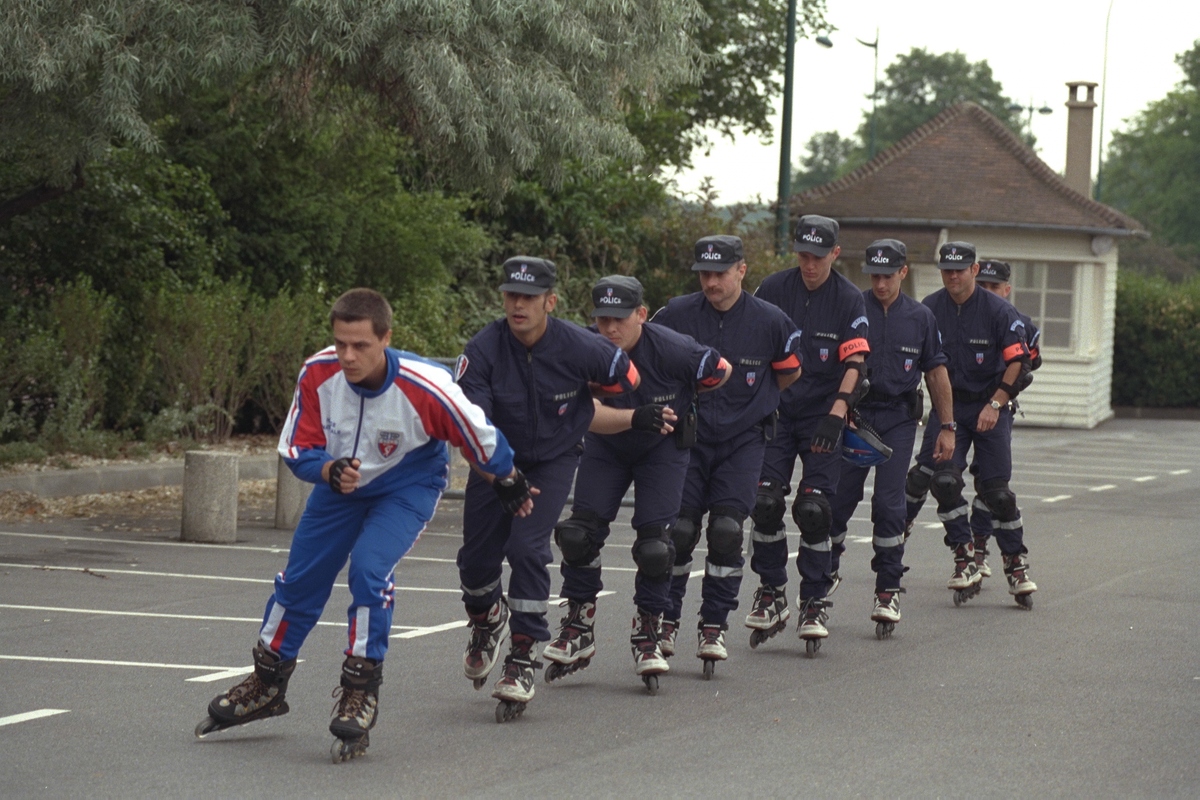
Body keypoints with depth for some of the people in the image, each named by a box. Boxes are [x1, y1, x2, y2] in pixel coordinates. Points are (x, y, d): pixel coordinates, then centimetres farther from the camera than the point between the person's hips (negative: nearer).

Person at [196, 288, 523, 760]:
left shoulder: (425, 389, -35)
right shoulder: (318, 375, -25)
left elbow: (484, 445, -18)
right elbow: (297, 451, -14)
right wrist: (331, 471, -35)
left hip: (407, 487, -4)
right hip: (339, 484, 4)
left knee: (370, 567, -26)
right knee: (300, 577, 7)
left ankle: (360, 692, -11)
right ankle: (267, 684, 29)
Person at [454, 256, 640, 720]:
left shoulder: (580, 348, -23)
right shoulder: (483, 350, -23)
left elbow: (629, 382, -4)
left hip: (554, 460, -2)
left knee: (527, 548, -19)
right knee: (477, 557, 2)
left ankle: (523, 661, -9)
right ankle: (487, 621, 38)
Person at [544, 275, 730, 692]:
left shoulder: (671, 349, -28)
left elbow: (722, 372, -10)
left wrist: (687, 407, 2)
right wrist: (635, 417, -35)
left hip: (662, 449, -2)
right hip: (606, 446, 2)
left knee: (654, 544, -11)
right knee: (579, 530, -7)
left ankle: (647, 635, 6)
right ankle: (577, 630, 8)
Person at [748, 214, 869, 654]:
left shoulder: (849, 300, -4)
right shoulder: (774, 289, 0)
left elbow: (855, 364, -9)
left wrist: (836, 414, -22)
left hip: (823, 415, -2)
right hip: (774, 411, 2)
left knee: (813, 508, -9)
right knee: (765, 502, -8)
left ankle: (814, 605, 2)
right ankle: (771, 595, 9)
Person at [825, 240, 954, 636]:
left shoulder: (920, 317, 6)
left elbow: (936, 372, 12)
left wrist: (947, 427, 11)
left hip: (898, 419, 1)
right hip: (853, 415, -1)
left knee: (888, 504, -5)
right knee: (838, 500, -2)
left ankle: (888, 590, 1)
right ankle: (826, 571, 20)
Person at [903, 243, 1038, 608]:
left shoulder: (999, 310, -9)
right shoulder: (929, 309, 0)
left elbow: (1017, 361, -10)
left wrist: (995, 405, -18)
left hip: (991, 404, -2)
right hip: (947, 403, 2)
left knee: (996, 488, -5)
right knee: (944, 479, -14)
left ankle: (1017, 566, 8)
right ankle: (965, 560, -5)